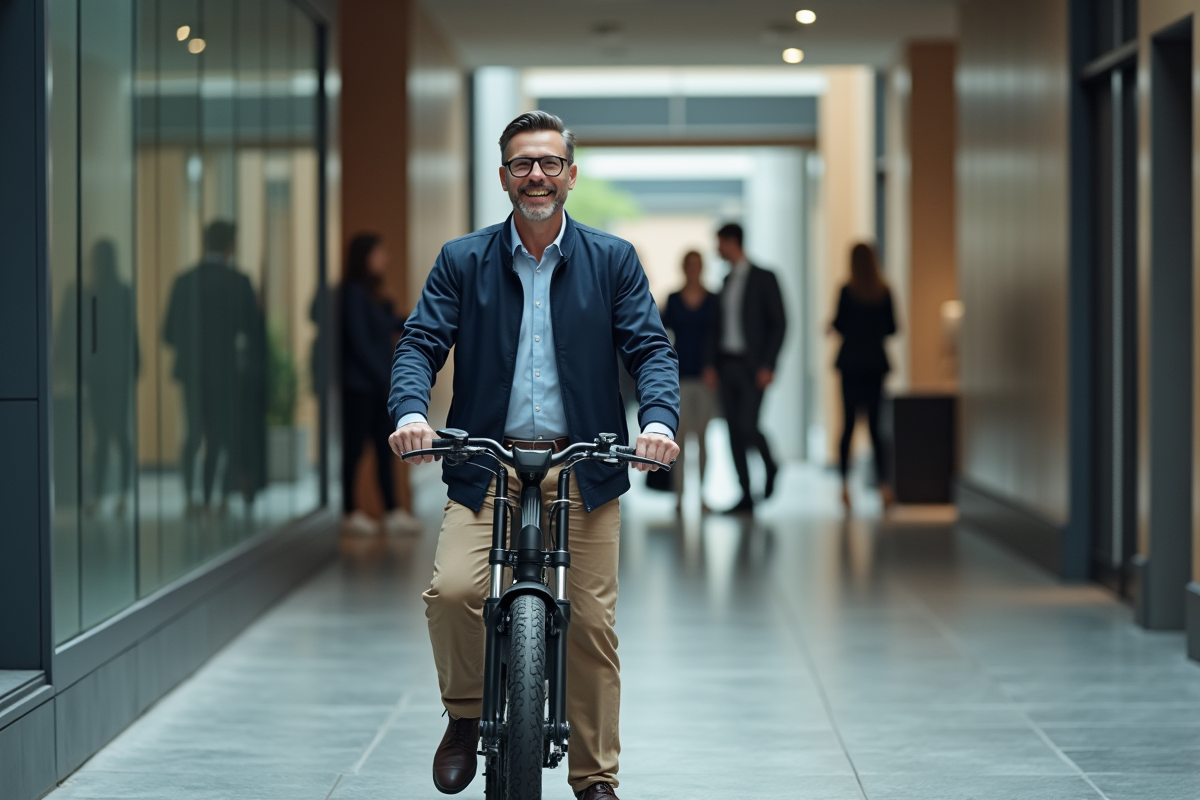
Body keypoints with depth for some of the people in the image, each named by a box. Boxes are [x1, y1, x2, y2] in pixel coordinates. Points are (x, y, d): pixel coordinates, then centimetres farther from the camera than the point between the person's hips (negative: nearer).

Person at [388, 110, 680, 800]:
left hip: (584, 468, 0)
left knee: (593, 625, 0)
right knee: (452, 590, -21)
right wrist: (411, 413, -23)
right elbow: (421, 343, -2)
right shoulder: (462, 262, 7)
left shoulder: (613, 262, 7)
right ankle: (466, 717, 6)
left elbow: (652, 349, 0)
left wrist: (659, 420, -20)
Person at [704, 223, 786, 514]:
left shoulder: (763, 278, -5)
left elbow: (779, 323, -8)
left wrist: (767, 365, -15)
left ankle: (769, 465, 15)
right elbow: (718, 325, 15)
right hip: (727, 365, 6)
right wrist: (712, 364, 5)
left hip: (752, 367, -6)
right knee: (734, 433, 2)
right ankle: (746, 497, 6)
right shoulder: (728, 280, 15)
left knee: (747, 427, -16)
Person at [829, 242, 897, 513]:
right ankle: (884, 484, -8)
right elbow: (892, 328, 3)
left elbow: (839, 325, -7)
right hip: (876, 363, 2)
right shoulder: (885, 291, 0)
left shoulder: (847, 290, -7)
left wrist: (831, 325, 15)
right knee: (874, 425, 6)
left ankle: (846, 486, -2)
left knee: (848, 424, 3)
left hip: (851, 362, -2)